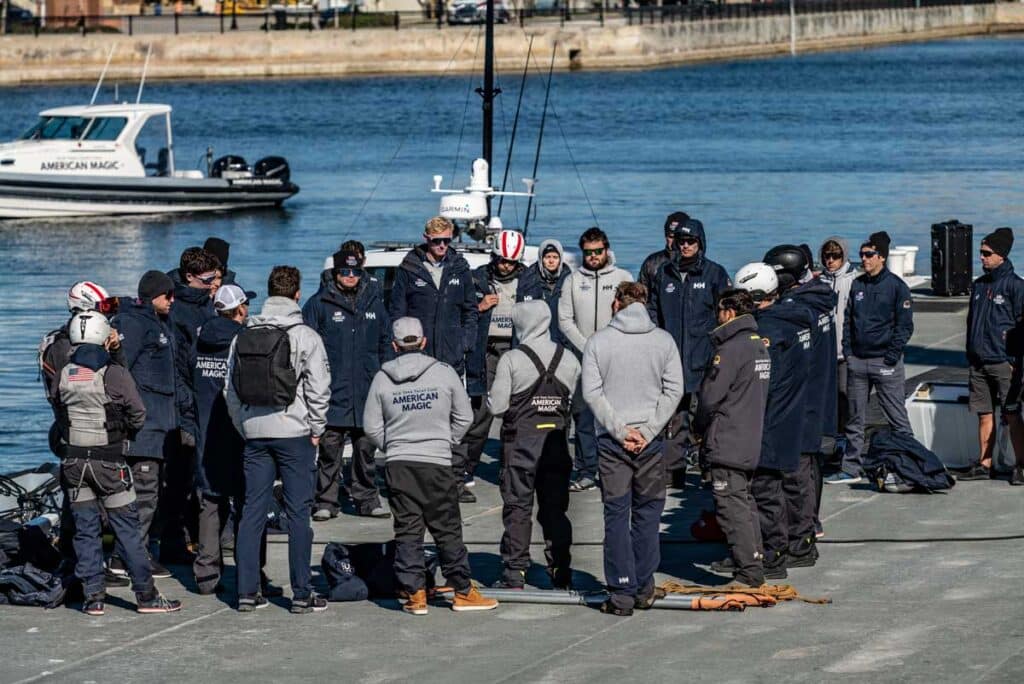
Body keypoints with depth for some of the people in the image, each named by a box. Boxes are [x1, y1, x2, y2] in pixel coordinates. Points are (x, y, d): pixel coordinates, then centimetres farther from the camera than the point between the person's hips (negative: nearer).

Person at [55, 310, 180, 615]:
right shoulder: (115, 375, -12)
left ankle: (93, 596, 8)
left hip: (73, 460, 3)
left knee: (85, 528, 9)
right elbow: (138, 416, -6)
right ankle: (146, 595, 5)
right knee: (127, 527, 3)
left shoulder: (64, 376, 1)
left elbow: (59, 414, 8)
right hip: (109, 461, -3)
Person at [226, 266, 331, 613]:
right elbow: (319, 388, -9)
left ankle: (247, 591, 6)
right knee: (298, 513, 1)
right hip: (294, 432, -4)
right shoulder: (305, 336, -7)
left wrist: (244, 428, 15)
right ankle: (302, 594, 2)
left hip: (255, 432, 4)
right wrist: (315, 429, 2)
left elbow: (231, 389, 9)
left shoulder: (244, 336, 6)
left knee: (252, 511, 7)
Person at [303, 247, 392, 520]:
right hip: (333, 393, -3)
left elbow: (386, 342, 19)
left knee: (366, 447, 9)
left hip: (367, 392, 4)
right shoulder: (320, 304, -1)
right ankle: (326, 501, 4)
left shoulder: (373, 302, 11)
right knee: (329, 448, -3)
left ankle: (367, 499, 17)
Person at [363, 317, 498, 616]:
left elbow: (371, 426, 4)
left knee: (407, 530, 6)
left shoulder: (382, 378, 0)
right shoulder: (444, 373, -3)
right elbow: (464, 417, 3)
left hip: (398, 463, 1)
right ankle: (463, 591, 10)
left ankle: (415, 593, 4)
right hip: (437, 462, -1)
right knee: (448, 529, 6)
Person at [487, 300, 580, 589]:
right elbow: (574, 401, 2)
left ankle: (515, 573, 3)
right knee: (555, 508, 10)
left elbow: (497, 406, -10)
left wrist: (490, 398, 11)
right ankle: (561, 573, 11)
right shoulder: (568, 359, 2)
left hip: (521, 440, -3)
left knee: (517, 507, 4)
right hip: (556, 441, 3)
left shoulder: (511, 359, -11)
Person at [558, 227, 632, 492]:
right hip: (582, 360, 2)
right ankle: (586, 472, 7)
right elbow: (565, 320, 3)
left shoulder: (623, 278, 4)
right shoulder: (573, 280, 8)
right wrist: (587, 348, -8)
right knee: (583, 417, 2)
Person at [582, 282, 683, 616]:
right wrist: (647, 431, -5)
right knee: (648, 511, 12)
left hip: (611, 440, -1)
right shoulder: (663, 340, 3)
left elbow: (592, 393, -7)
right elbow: (674, 391, -2)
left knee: (616, 514, 3)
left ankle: (622, 593, 1)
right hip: (651, 442, 1)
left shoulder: (598, 341, 0)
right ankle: (643, 587, 13)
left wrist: (620, 430, -7)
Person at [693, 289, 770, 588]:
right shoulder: (760, 345, 11)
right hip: (751, 442, 9)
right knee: (745, 502, 17)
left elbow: (710, 395, -16)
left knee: (732, 505, -7)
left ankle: (748, 572, -9)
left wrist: (699, 426, 3)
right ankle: (754, 566, 21)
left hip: (727, 443, -9)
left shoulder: (731, 348, -17)